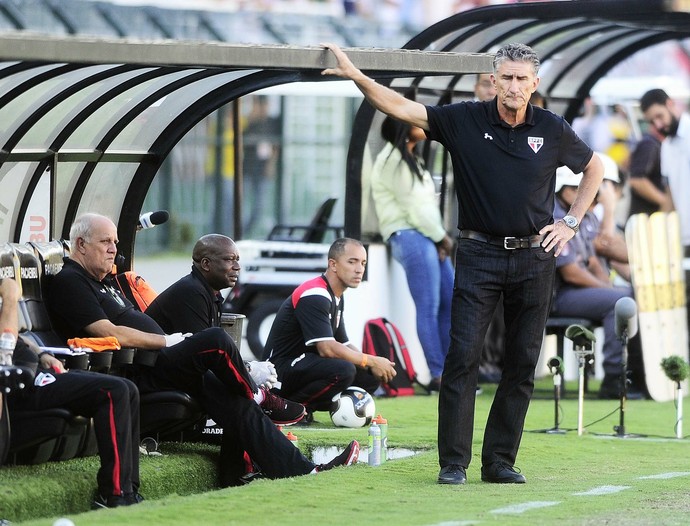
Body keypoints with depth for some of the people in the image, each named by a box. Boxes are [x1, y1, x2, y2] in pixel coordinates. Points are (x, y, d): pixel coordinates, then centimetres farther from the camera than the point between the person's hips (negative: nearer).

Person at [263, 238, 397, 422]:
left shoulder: (336, 296, 14)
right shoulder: (314, 295, -18)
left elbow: (343, 343, 15)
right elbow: (327, 349, -26)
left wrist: (373, 365, -5)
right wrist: (372, 361, -17)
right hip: (281, 370, -10)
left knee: (371, 377, 1)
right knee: (343, 370, -32)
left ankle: (306, 406, 2)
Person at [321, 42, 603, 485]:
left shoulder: (553, 130, 1)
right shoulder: (465, 121, -3)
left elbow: (594, 169, 17)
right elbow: (402, 108, -10)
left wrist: (571, 223, 8)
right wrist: (355, 75, -23)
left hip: (534, 258, 2)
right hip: (479, 255, -2)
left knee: (523, 364, 3)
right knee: (463, 357, -9)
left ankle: (500, 461, 10)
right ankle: (453, 463, -6)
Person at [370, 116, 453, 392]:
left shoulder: (409, 159, 21)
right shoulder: (393, 160, -10)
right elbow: (413, 207, -14)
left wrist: (442, 237, 2)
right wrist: (442, 237, -5)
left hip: (428, 237, 10)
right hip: (410, 237, -10)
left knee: (452, 302, 7)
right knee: (429, 309, -12)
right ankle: (438, 375, -12)